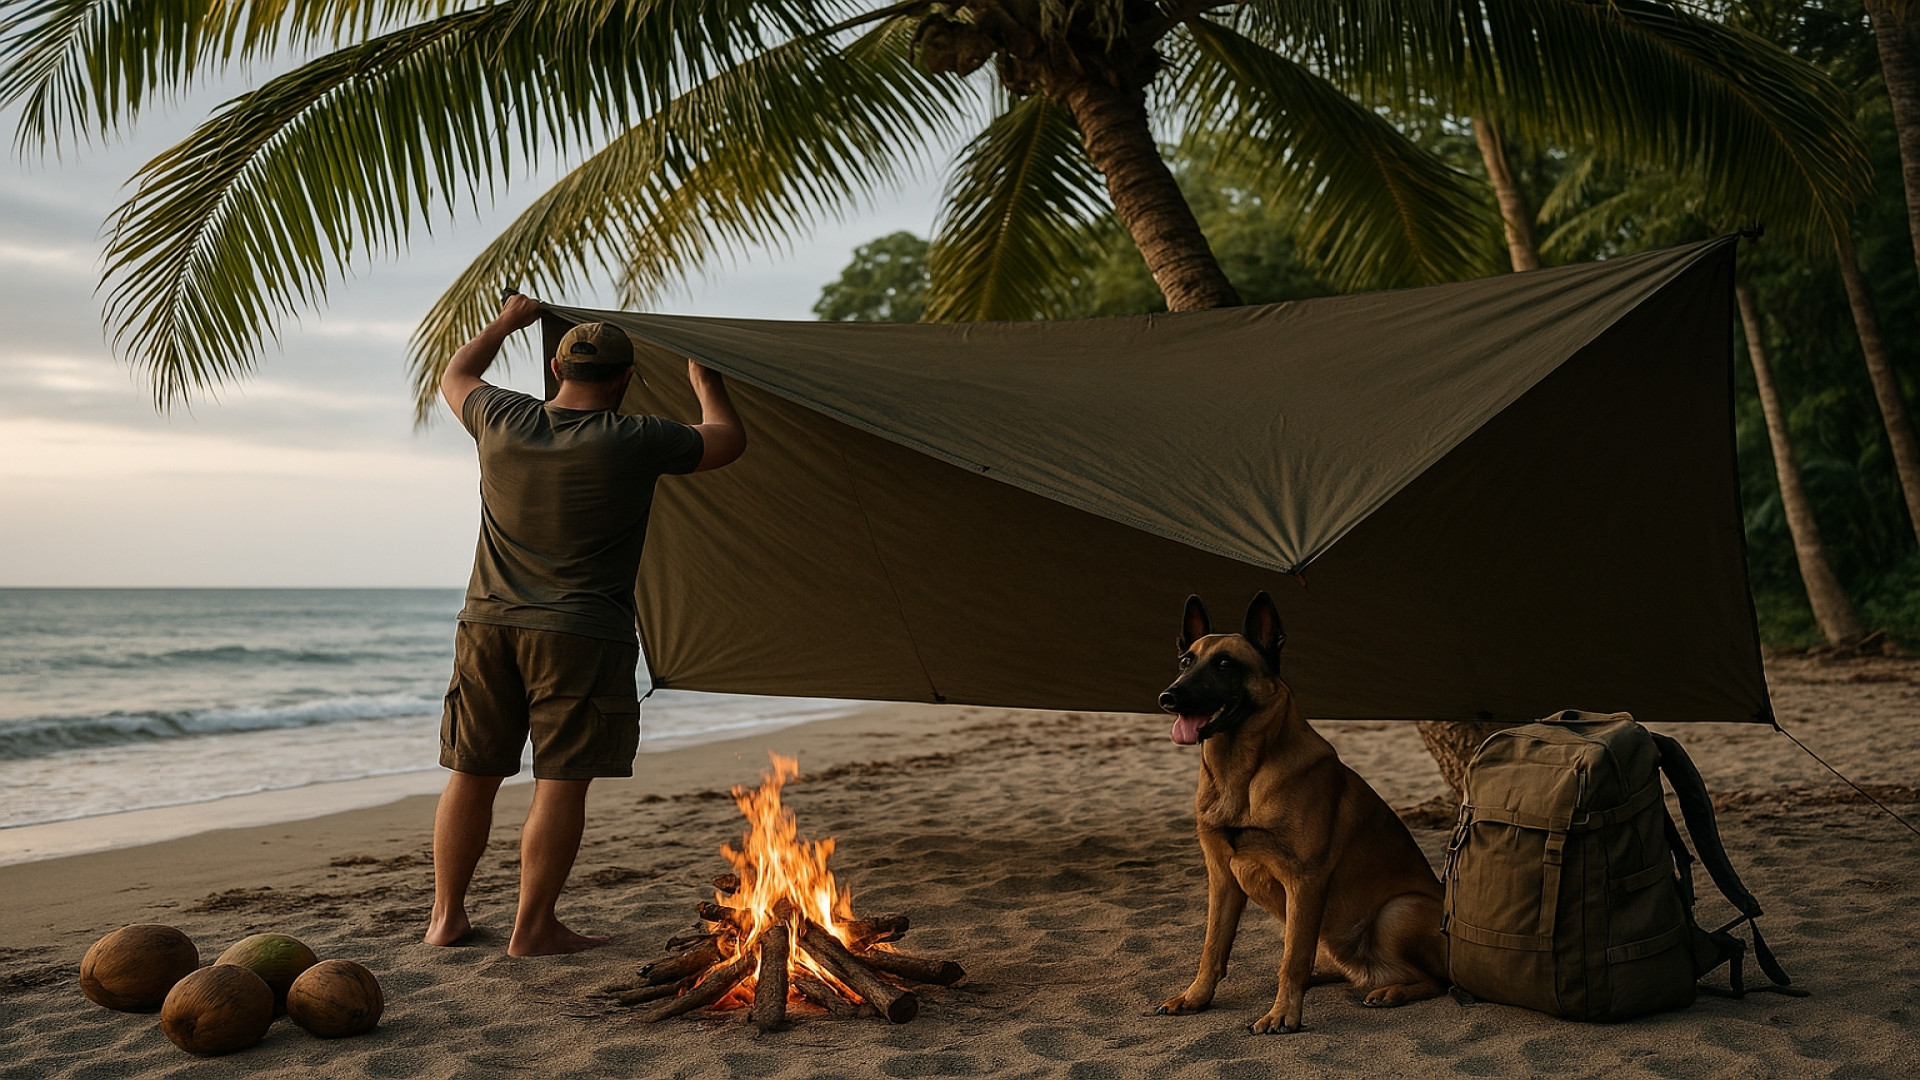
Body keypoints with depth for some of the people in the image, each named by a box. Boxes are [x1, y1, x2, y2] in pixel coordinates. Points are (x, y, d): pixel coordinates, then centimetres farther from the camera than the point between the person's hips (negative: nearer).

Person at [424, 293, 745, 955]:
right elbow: (729, 440, 7)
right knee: (562, 782, 1)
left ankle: (446, 917, 22)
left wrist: (505, 323, 38)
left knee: (473, 773, 13)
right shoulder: (636, 443, -8)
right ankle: (533, 928, 5)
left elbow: (455, 378, 26)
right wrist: (704, 382, 25)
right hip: (582, 637, -5)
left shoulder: (503, 423, 3)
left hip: (488, 626, 5)